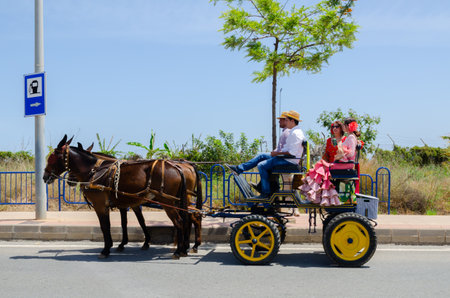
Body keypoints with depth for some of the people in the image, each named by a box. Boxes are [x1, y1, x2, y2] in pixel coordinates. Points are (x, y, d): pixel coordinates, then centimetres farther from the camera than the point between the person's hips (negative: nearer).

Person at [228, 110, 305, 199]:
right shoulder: (293, 132, 14)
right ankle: (239, 168, 17)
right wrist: (278, 151, 10)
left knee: (261, 165, -15)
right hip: (285, 157, 11)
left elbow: (293, 153, -25)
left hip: (289, 160, -11)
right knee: (261, 156, 13)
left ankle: (266, 192, -10)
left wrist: (278, 153, -18)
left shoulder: (296, 133, -19)